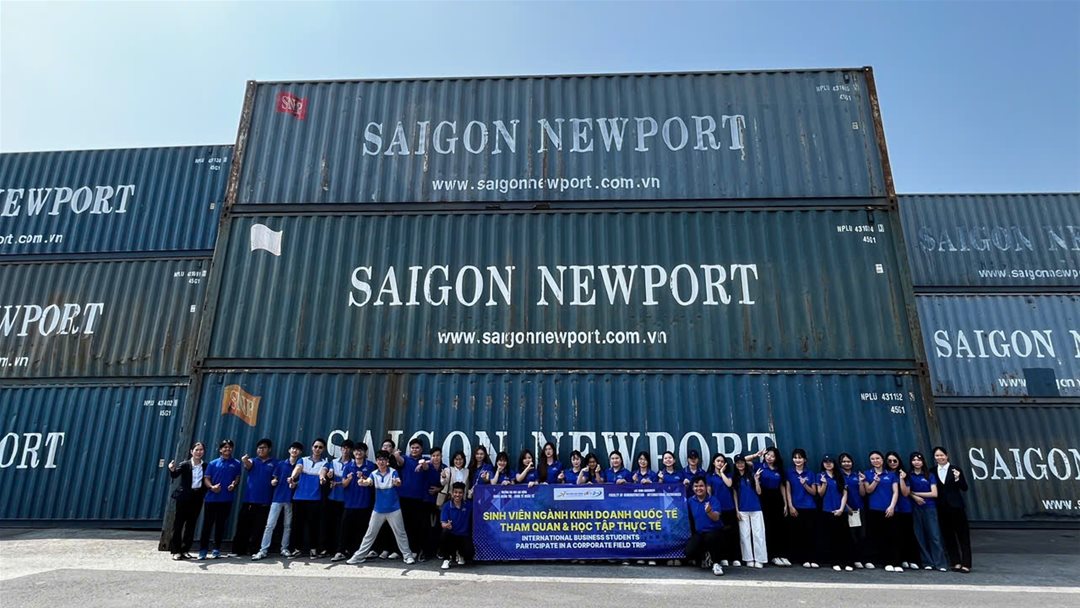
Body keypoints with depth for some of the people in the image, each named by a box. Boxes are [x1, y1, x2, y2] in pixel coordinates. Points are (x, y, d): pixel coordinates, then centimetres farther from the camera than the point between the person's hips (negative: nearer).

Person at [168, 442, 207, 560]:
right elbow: (174, 475, -20)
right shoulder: (185, 465, -4)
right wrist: (172, 470, -41)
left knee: (191, 525, 8)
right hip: (184, 497, -3)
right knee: (178, 524, -1)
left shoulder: (206, 466, 4)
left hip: (197, 498, 3)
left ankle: (185, 550, 17)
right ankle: (175, 551, 6)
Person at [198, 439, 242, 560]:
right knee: (207, 524, 1)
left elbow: (237, 478, 9)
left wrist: (234, 485, -12)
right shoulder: (213, 463, 6)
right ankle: (203, 549, 9)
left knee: (220, 525, 8)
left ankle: (216, 549, 16)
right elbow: (206, 478, 3)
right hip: (212, 498, 0)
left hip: (226, 499, 0)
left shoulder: (236, 464, 7)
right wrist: (211, 487, -16)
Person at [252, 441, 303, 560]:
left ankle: (284, 549, 16)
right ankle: (263, 550, -2)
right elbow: (274, 479, 10)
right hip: (277, 498, 0)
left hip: (291, 499, 0)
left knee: (288, 525, 7)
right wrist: (273, 481, -13)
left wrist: (295, 484, -17)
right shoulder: (281, 463, 7)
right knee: (270, 525, -4)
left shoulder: (301, 465, 4)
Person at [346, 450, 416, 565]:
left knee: (400, 533, 3)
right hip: (378, 509, 3)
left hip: (393, 509, -2)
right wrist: (363, 482, -46)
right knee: (370, 534, 11)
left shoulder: (393, 472, -9)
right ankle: (359, 556, 22)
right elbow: (368, 482, -22)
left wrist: (397, 482, -52)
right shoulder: (374, 474, -1)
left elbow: (399, 482, -27)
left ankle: (408, 556, 11)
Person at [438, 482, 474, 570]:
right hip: (451, 535, -1)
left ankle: (460, 554, 17)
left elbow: (472, 521, 1)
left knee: (469, 553, -25)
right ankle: (446, 559, -8)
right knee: (444, 534, -35)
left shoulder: (468, 506, -4)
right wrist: (446, 525, -38)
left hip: (464, 536, 1)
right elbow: (443, 523, -16)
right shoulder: (446, 505, -8)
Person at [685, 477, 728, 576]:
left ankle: (716, 564, -13)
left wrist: (709, 511, -46)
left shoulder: (714, 500, -11)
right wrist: (692, 533, 8)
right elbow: (689, 518, 15)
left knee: (710, 537, -39)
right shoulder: (690, 501, 1)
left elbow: (716, 518, -27)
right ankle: (704, 557, 17)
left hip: (715, 531, -4)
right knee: (689, 552, -20)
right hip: (699, 533, 4)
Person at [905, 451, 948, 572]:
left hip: (930, 507, -1)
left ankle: (940, 563, -3)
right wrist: (915, 497, -19)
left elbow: (934, 493, -4)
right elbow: (906, 493, -1)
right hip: (916, 508, 1)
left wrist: (916, 493, -5)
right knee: (920, 536, 3)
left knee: (934, 535, -6)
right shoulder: (909, 476, 5)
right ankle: (927, 562, 9)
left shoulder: (930, 475, 4)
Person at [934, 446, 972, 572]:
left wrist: (957, 478, -21)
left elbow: (964, 488, -6)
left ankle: (966, 564, 5)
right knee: (947, 536, 6)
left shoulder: (955, 470, -2)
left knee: (963, 535, 2)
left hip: (956, 506, -3)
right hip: (942, 508, 3)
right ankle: (956, 562, 14)